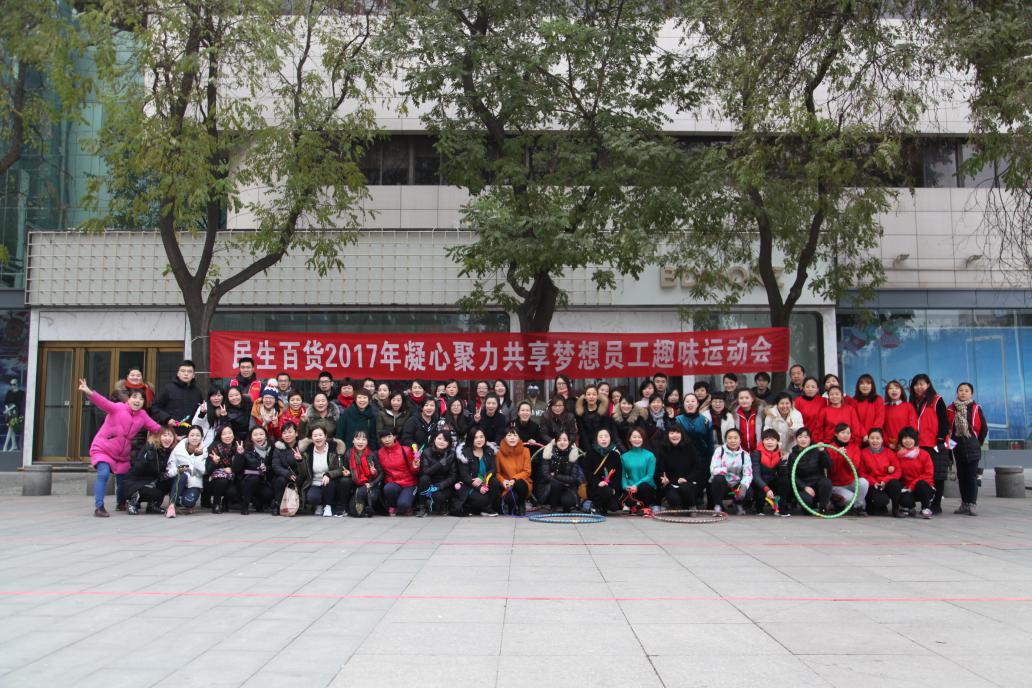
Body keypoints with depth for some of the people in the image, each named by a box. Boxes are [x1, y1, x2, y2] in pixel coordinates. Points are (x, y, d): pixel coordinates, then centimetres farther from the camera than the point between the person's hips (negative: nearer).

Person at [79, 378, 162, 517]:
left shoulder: (142, 415, 1)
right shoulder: (118, 408, -14)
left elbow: (156, 428, 4)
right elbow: (103, 403, -30)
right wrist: (89, 392, -49)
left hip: (122, 454, 5)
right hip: (102, 449, -5)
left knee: (123, 479, 15)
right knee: (104, 474, -27)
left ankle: (121, 504, 44)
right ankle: (99, 507, -18)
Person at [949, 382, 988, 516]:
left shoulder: (976, 409, -1)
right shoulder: (951, 409, 4)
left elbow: (984, 428, 3)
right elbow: (946, 427, 6)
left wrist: (978, 442, 3)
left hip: (972, 447, -3)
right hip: (957, 446, 3)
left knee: (971, 475, -5)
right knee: (961, 475, 9)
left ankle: (972, 504, -1)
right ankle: (964, 503, 16)